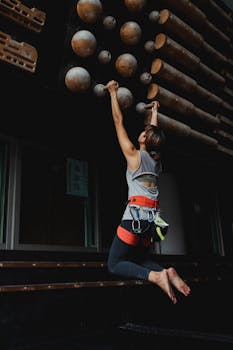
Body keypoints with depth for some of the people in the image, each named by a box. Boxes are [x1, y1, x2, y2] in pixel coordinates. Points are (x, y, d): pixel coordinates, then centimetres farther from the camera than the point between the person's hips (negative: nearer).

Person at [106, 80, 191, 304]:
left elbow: (118, 121, 7)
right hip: (154, 216, 7)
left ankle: (155, 276, -21)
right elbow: (155, 132, 31)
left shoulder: (133, 154, 0)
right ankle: (168, 273, -8)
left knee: (115, 264, 0)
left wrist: (113, 93, 16)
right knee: (141, 259, 20)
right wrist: (154, 111, 46)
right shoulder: (157, 159, 13)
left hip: (137, 213, -6)